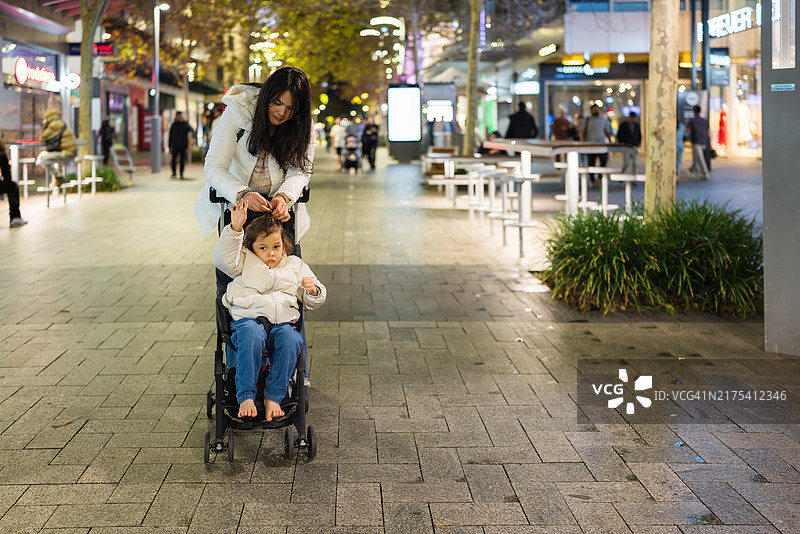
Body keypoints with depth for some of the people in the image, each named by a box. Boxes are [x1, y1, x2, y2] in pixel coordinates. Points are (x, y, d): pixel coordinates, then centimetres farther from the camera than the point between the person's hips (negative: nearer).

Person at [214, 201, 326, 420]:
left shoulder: (295, 266, 23)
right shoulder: (245, 261, 18)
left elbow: (312, 303, 23)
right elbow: (224, 258, -3)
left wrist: (313, 291, -3)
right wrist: (235, 229, -13)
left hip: (283, 321, 2)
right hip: (248, 318, -1)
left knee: (290, 339, -34)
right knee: (252, 335, -38)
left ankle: (273, 397, -26)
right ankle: (245, 397, -31)